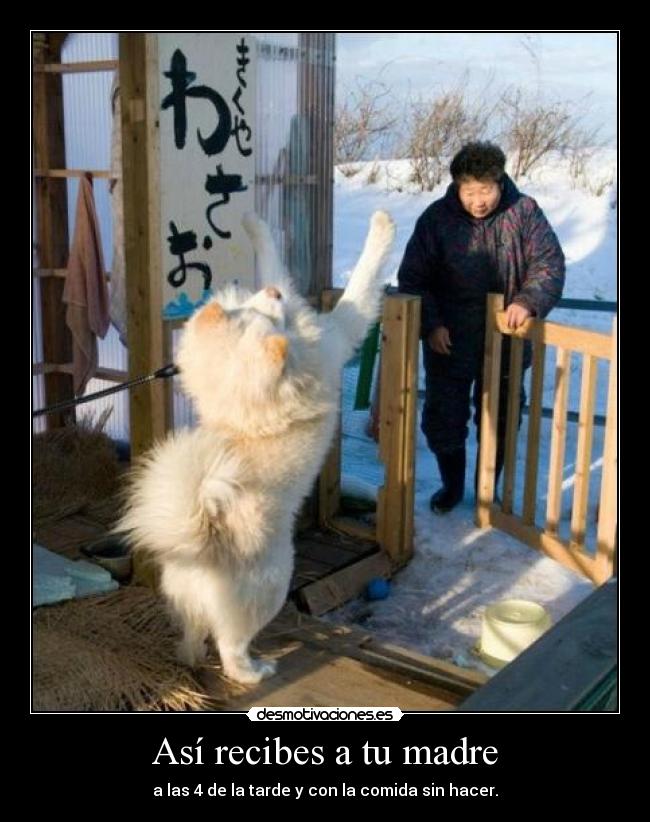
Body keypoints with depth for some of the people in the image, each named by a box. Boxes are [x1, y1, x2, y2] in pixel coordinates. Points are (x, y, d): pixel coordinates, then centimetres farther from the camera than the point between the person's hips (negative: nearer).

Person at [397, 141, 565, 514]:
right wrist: (430, 325, -13)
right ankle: (452, 485, 32)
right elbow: (413, 278, -3)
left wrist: (529, 301, -25)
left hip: (506, 342, 0)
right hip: (449, 341, 0)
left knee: (500, 419, 13)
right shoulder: (436, 218, -8)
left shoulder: (524, 213, -7)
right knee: (443, 417, 9)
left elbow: (549, 263, -6)